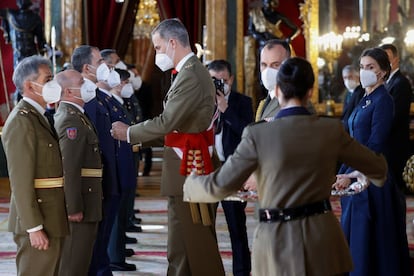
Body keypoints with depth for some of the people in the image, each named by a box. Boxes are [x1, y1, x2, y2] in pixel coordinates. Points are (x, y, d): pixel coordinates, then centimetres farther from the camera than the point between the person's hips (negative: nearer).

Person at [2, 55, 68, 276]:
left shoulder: (38, 116, 15)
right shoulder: (21, 121, -15)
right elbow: (21, 181, -19)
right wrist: (34, 228, -21)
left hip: (52, 217, 10)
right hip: (39, 222, -10)